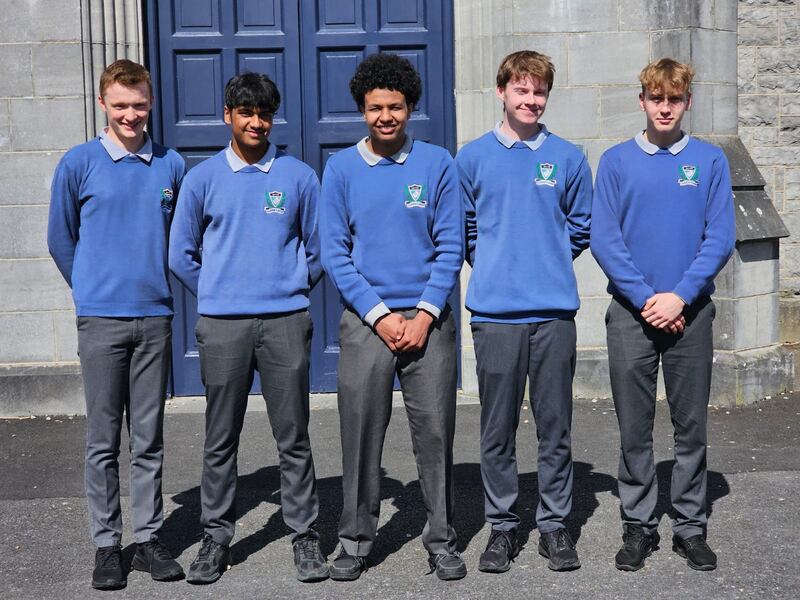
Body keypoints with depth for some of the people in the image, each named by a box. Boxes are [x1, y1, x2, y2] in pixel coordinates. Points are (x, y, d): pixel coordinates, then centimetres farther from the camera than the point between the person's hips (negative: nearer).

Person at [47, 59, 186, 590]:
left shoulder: (172, 166, 6)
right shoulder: (79, 164, -1)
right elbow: (61, 239, 9)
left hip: (156, 317, 2)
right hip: (101, 319, -2)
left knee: (149, 437, 8)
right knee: (103, 440, 4)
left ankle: (149, 538, 18)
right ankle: (107, 543, 14)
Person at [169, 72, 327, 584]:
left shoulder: (299, 177, 5)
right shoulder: (203, 178, 6)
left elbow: (317, 249, 12)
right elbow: (182, 255, 10)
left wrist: (289, 289, 11)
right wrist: (218, 294, 10)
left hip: (286, 321, 0)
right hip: (222, 325, 1)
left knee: (294, 437, 4)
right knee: (221, 439, 7)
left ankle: (305, 535, 15)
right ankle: (216, 538, 18)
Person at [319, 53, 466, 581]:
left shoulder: (437, 163, 3)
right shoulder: (341, 168, 3)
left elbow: (450, 247, 1)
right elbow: (335, 253, 0)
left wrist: (424, 314, -10)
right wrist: (380, 315, -8)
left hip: (429, 319, 0)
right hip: (365, 321, 0)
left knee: (435, 433, 3)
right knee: (361, 434, 4)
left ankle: (442, 538, 16)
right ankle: (356, 540, 18)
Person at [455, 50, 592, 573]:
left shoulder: (568, 158, 6)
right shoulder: (473, 157, 4)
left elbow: (581, 228, 13)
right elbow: (463, 230, 11)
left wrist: (549, 267, 10)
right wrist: (494, 266, 9)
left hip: (555, 313, 1)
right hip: (495, 314, 0)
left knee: (556, 428, 7)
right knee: (498, 430, 7)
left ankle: (555, 524, 20)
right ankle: (502, 525, 20)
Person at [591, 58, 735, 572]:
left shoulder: (710, 161, 3)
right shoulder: (617, 161, 2)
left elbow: (720, 238, -2)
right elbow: (604, 239, -3)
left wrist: (680, 294, -13)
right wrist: (645, 298, -12)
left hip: (691, 311, 0)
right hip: (631, 312, 0)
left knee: (691, 426, 8)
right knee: (635, 428, 6)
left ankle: (691, 527, 20)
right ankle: (639, 526, 19)